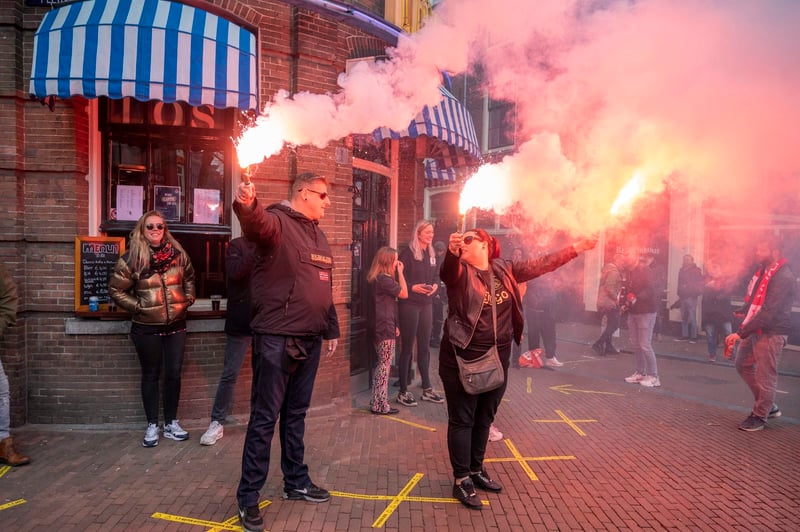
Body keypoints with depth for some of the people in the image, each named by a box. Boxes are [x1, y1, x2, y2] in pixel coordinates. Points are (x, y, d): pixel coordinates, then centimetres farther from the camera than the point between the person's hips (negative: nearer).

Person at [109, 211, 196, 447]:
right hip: (147, 328, -2)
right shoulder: (132, 258, -9)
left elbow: (189, 279, 16)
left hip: (176, 325, 3)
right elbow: (115, 290, -2)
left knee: (174, 374, 8)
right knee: (151, 375, 9)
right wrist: (137, 306, -8)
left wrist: (188, 300, 4)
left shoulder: (178, 254, 0)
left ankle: (171, 423, 22)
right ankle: (152, 426, 20)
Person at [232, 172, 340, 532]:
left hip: (309, 338, 8)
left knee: (296, 413, 18)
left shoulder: (317, 234, 17)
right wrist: (246, 206, -57)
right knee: (265, 417, 1)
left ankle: (296, 482, 33)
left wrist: (331, 328, 19)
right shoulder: (277, 221, -8)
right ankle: (248, 496, 15)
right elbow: (256, 224, -35)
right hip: (277, 337, -8)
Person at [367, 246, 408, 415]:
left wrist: (393, 325, 16)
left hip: (383, 327, 10)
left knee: (381, 365, 14)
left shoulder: (380, 278, 15)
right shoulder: (384, 279, -16)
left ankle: (377, 404, 19)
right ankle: (381, 405, 3)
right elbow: (404, 294, -11)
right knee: (385, 365, -3)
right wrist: (400, 272, -6)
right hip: (385, 328, -10)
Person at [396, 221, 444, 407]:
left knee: (424, 347, 13)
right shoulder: (407, 253, -9)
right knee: (407, 348, 0)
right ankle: (403, 392, 10)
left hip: (427, 304, 7)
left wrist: (435, 285, -2)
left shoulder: (432, 254, 11)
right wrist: (413, 287, -23)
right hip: (409, 304, -6)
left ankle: (427, 389, 23)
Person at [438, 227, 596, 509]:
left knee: (484, 418, 18)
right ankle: (461, 480, 17)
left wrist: (576, 248, 10)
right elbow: (448, 271, -32)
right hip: (463, 359, -5)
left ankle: (476, 469, 36)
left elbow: (540, 265, 11)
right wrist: (452, 252, -54)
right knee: (462, 420, 5)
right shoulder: (460, 271, -9)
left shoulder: (504, 270, 5)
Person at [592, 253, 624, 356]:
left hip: (603, 301, 10)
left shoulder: (608, 268, 15)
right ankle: (599, 344, -8)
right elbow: (609, 288, -24)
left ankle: (608, 347, 17)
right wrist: (616, 298, -12)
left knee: (611, 324, 15)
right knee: (614, 324, -5)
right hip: (609, 302, -10)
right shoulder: (614, 271, -16)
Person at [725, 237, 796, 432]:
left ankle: (759, 416, 16)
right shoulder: (763, 270, 9)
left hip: (771, 333, -10)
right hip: (755, 329, 10)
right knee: (743, 364, 16)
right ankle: (769, 406, 29)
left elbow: (769, 313, -26)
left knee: (765, 376, 0)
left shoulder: (783, 278, -20)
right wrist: (743, 311, 7)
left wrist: (741, 333, -27)